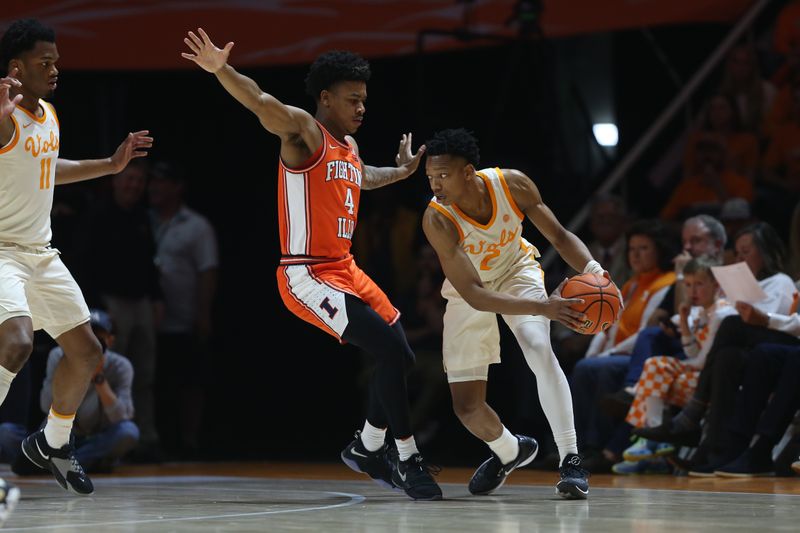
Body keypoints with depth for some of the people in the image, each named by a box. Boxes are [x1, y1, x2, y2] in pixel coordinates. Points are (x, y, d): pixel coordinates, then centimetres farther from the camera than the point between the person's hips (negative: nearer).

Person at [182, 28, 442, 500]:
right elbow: (263, 104, -32)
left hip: (345, 269, 9)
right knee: (391, 351, -17)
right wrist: (222, 70, -48)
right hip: (308, 277, -9)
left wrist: (401, 171, 45)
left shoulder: (349, 147, 15)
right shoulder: (304, 131, -11)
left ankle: (367, 448, 31)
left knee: (401, 356, 12)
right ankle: (408, 460, -5)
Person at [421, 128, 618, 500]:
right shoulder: (437, 220, -35)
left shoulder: (512, 185, -28)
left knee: (540, 350, -29)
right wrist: (542, 307, -50)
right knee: (466, 407, -1)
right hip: (469, 291, 0)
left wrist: (592, 270, -35)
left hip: (516, 270, 0)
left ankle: (571, 460, -23)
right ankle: (509, 452, 33)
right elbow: (474, 295, -38)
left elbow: (559, 236, -14)